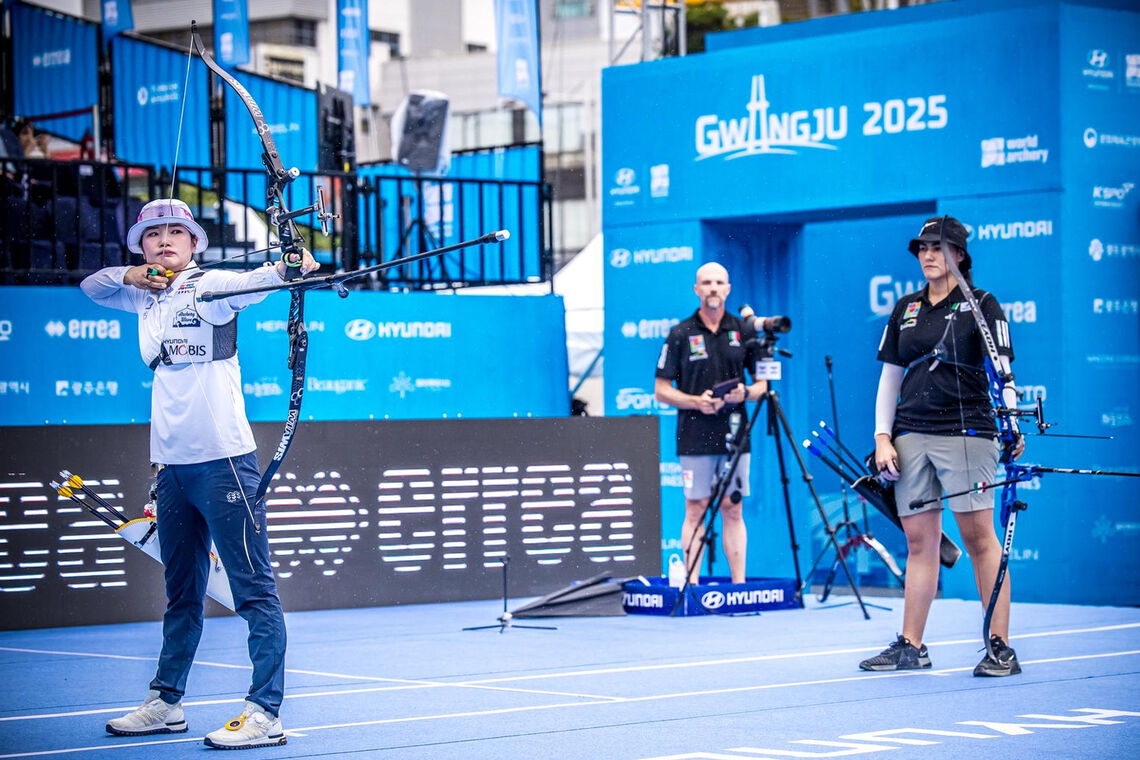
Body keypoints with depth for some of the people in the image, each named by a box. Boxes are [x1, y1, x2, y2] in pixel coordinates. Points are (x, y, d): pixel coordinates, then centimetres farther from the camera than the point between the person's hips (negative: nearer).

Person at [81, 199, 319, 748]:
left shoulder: (210, 287, -6)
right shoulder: (145, 297, 15)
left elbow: (255, 279, -24)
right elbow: (92, 285, 26)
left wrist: (293, 266, -47)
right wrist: (129, 275, 5)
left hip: (223, 460, -7)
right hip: (172, 464, 7)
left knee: (253, 589, -7)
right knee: (180, 591, 18)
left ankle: (265, 714, -9)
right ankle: (166, 702, 28)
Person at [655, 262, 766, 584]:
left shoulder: (744, 331, 8)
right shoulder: (681, 334, 2)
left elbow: (763, 383, 12)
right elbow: (661, 389, 3)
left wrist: (745, 393, -10)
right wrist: (696, 402, -13)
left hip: (734, 435, 2)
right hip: (694, 437, -2)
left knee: (733, 510, 3)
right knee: (696, 511, -1)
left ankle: (739, 585, 5)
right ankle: (691, 584, 0)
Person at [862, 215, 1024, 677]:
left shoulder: (981, 305, 1)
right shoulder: (906, 310, 15)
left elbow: (1001, 371, -6)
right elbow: (890, 376, 17)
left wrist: (1012, 423, -21)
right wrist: (882, 437, 7)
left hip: (966, 432, -5)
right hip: (911, 436, 5)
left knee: (979, 536, -7)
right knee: (918, 540, 7)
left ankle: (1000, 646, -5)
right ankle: (911, 647, 11)